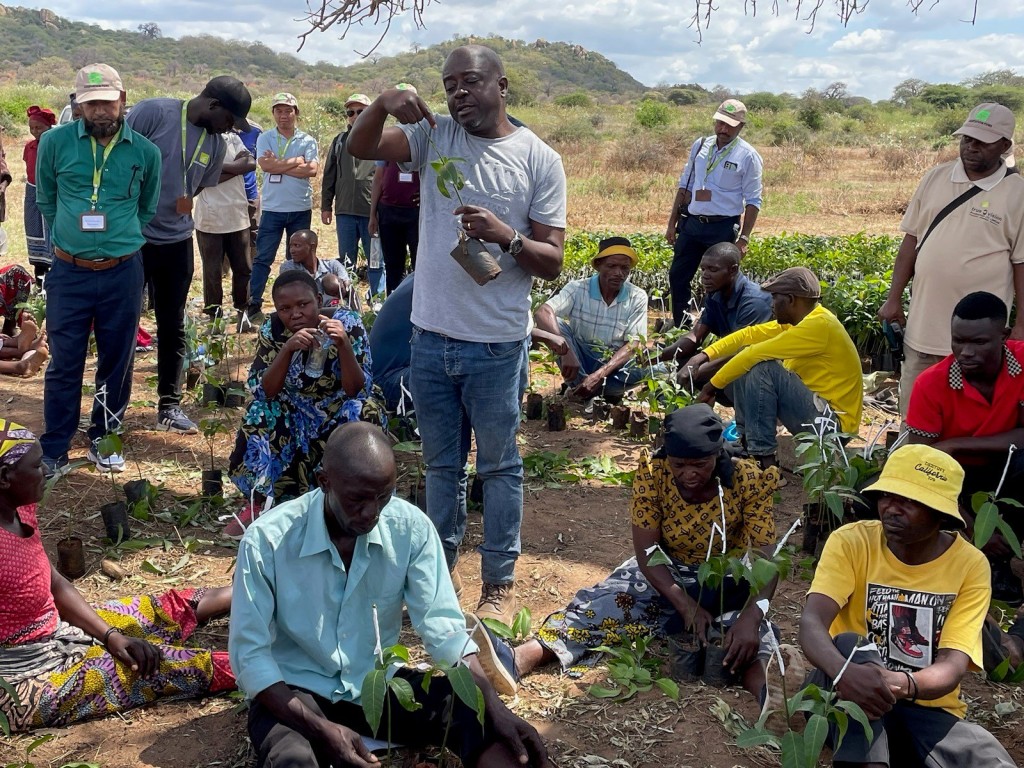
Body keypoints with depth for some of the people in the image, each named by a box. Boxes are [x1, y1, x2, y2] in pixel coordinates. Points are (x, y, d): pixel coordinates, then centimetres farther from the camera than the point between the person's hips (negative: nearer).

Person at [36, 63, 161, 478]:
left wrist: (120, 240, 12)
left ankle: (103, 440, 27)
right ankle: (54, 451, 16)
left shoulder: (145, 152, -1)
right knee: (64, 363, 4)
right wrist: (68, 239, 8)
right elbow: (45, 200, 9)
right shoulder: (54, 141, -4)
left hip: (122, 272, 1)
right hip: (69, 272, -1)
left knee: (117, 362, 10)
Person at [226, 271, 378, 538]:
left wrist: (343, 345, -36)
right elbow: (264, 392, -18)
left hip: (339, 415, -1)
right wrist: (287, 349, -32)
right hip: (292, 415, 1)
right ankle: (260, 502, -4)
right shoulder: (273, 329, -12)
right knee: (259, 419, -28)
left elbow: (357, 390, -21)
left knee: (362, 413, -32)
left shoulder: (347, 323, -17)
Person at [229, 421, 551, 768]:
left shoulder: (411, 527, -12)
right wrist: (321, 728, -28)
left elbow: (444, 626, -11)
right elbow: (250, 653, -16)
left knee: (481, 718, -19)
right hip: (295, 691, -3)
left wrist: (496, 709, -25)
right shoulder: (266, 541, -20)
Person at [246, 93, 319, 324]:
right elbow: (265, 165, -14)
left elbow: (313, 170, -11)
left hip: (301, 209, 1)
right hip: (272, 208, -1)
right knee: (262, 259, -1)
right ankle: (253, 307, 3)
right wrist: (296, 162, -9)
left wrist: (279, 164, -11)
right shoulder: (265, 138, 3)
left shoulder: (307, 141, 4)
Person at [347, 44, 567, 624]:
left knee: (499, 466, 9)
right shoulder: (434, 136, 3)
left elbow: (552, 262, -8)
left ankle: (501, 583, 21)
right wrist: (384, 103, -25)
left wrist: (505, 236, -26)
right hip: (432, 336, 4)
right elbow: (361, 147, -7)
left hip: (496, 343, -3)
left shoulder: (539, 159, -6)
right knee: (441, 463, 17)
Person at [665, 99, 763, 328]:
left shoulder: (747, 156, -7)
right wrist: (672, 223, 11)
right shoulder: (700, 146, 7)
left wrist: (743, 239, -12)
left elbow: (753, 201, -7)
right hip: (691, 223, 5)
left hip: (723, 228, -5)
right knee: (677, 277, 9)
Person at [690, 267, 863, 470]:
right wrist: (705, 355, -4)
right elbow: (750, 334, 6)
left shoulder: (819, 324, -22)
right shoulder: (802, 320, 6)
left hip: (833, 422, -10)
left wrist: (714, 384, -15)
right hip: (815, 407, 10)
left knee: (763, 368, -25)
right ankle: (745, 439, 8)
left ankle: (763, 455, -19)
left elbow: (757, 353, -23)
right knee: (746, 363, 6)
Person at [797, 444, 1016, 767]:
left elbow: (953, 664, -15)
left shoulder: (970, 565, -6)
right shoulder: (851, 541, -9)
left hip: (929, 708, 0)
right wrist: (845, 671, -45)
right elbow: (811, 622, -22)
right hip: (848, 702, 0)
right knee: (851, 644, -34)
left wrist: (905, 684, -39)